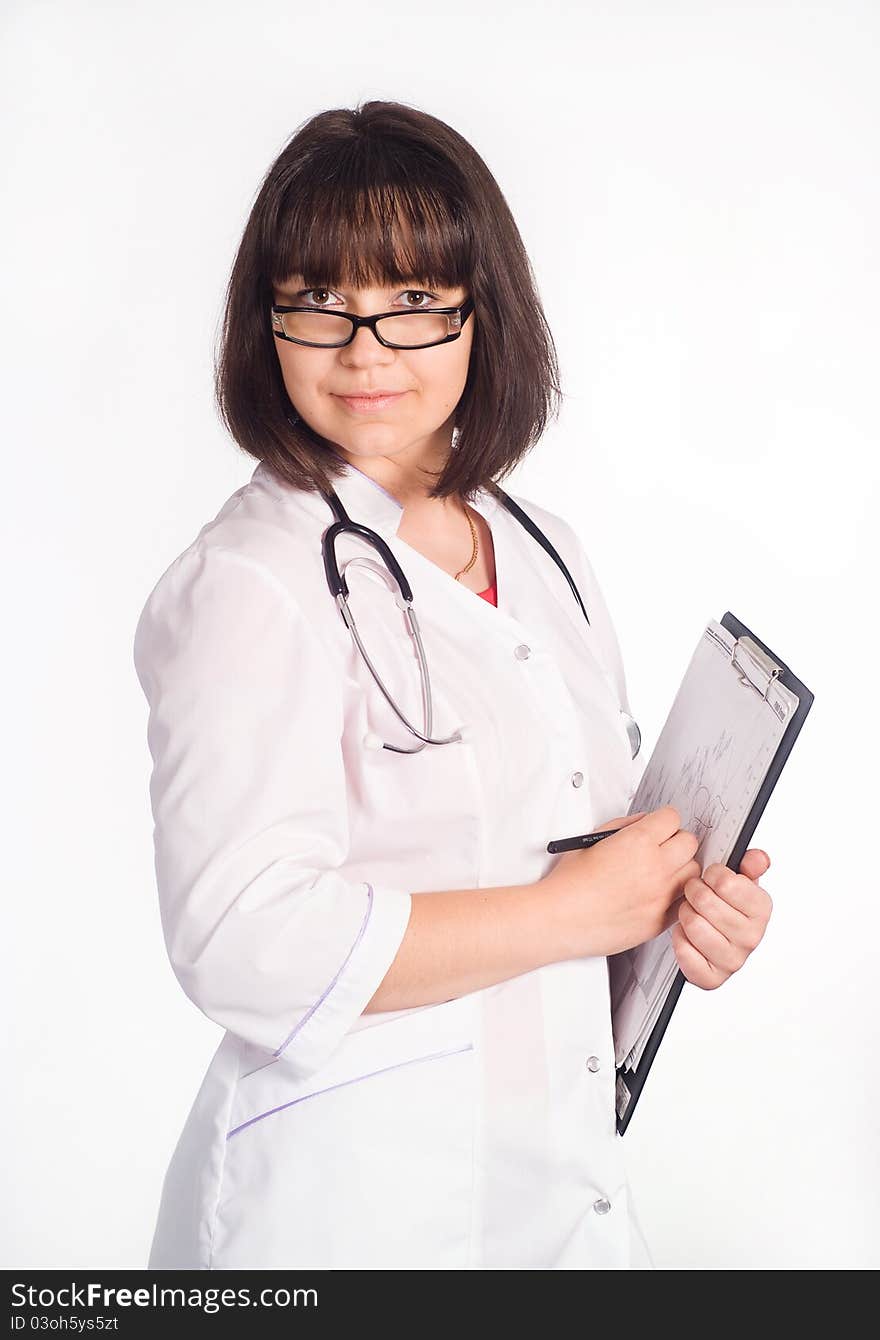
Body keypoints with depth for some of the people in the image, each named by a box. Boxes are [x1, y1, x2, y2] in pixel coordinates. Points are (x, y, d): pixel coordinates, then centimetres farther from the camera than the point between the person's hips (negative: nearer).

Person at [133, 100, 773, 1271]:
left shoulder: (543, 556, 8)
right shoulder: (249, 585, -16)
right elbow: (246, 942, -25)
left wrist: (695, 906, -3)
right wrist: (574, 911, -18)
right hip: (344, 1213, -6)